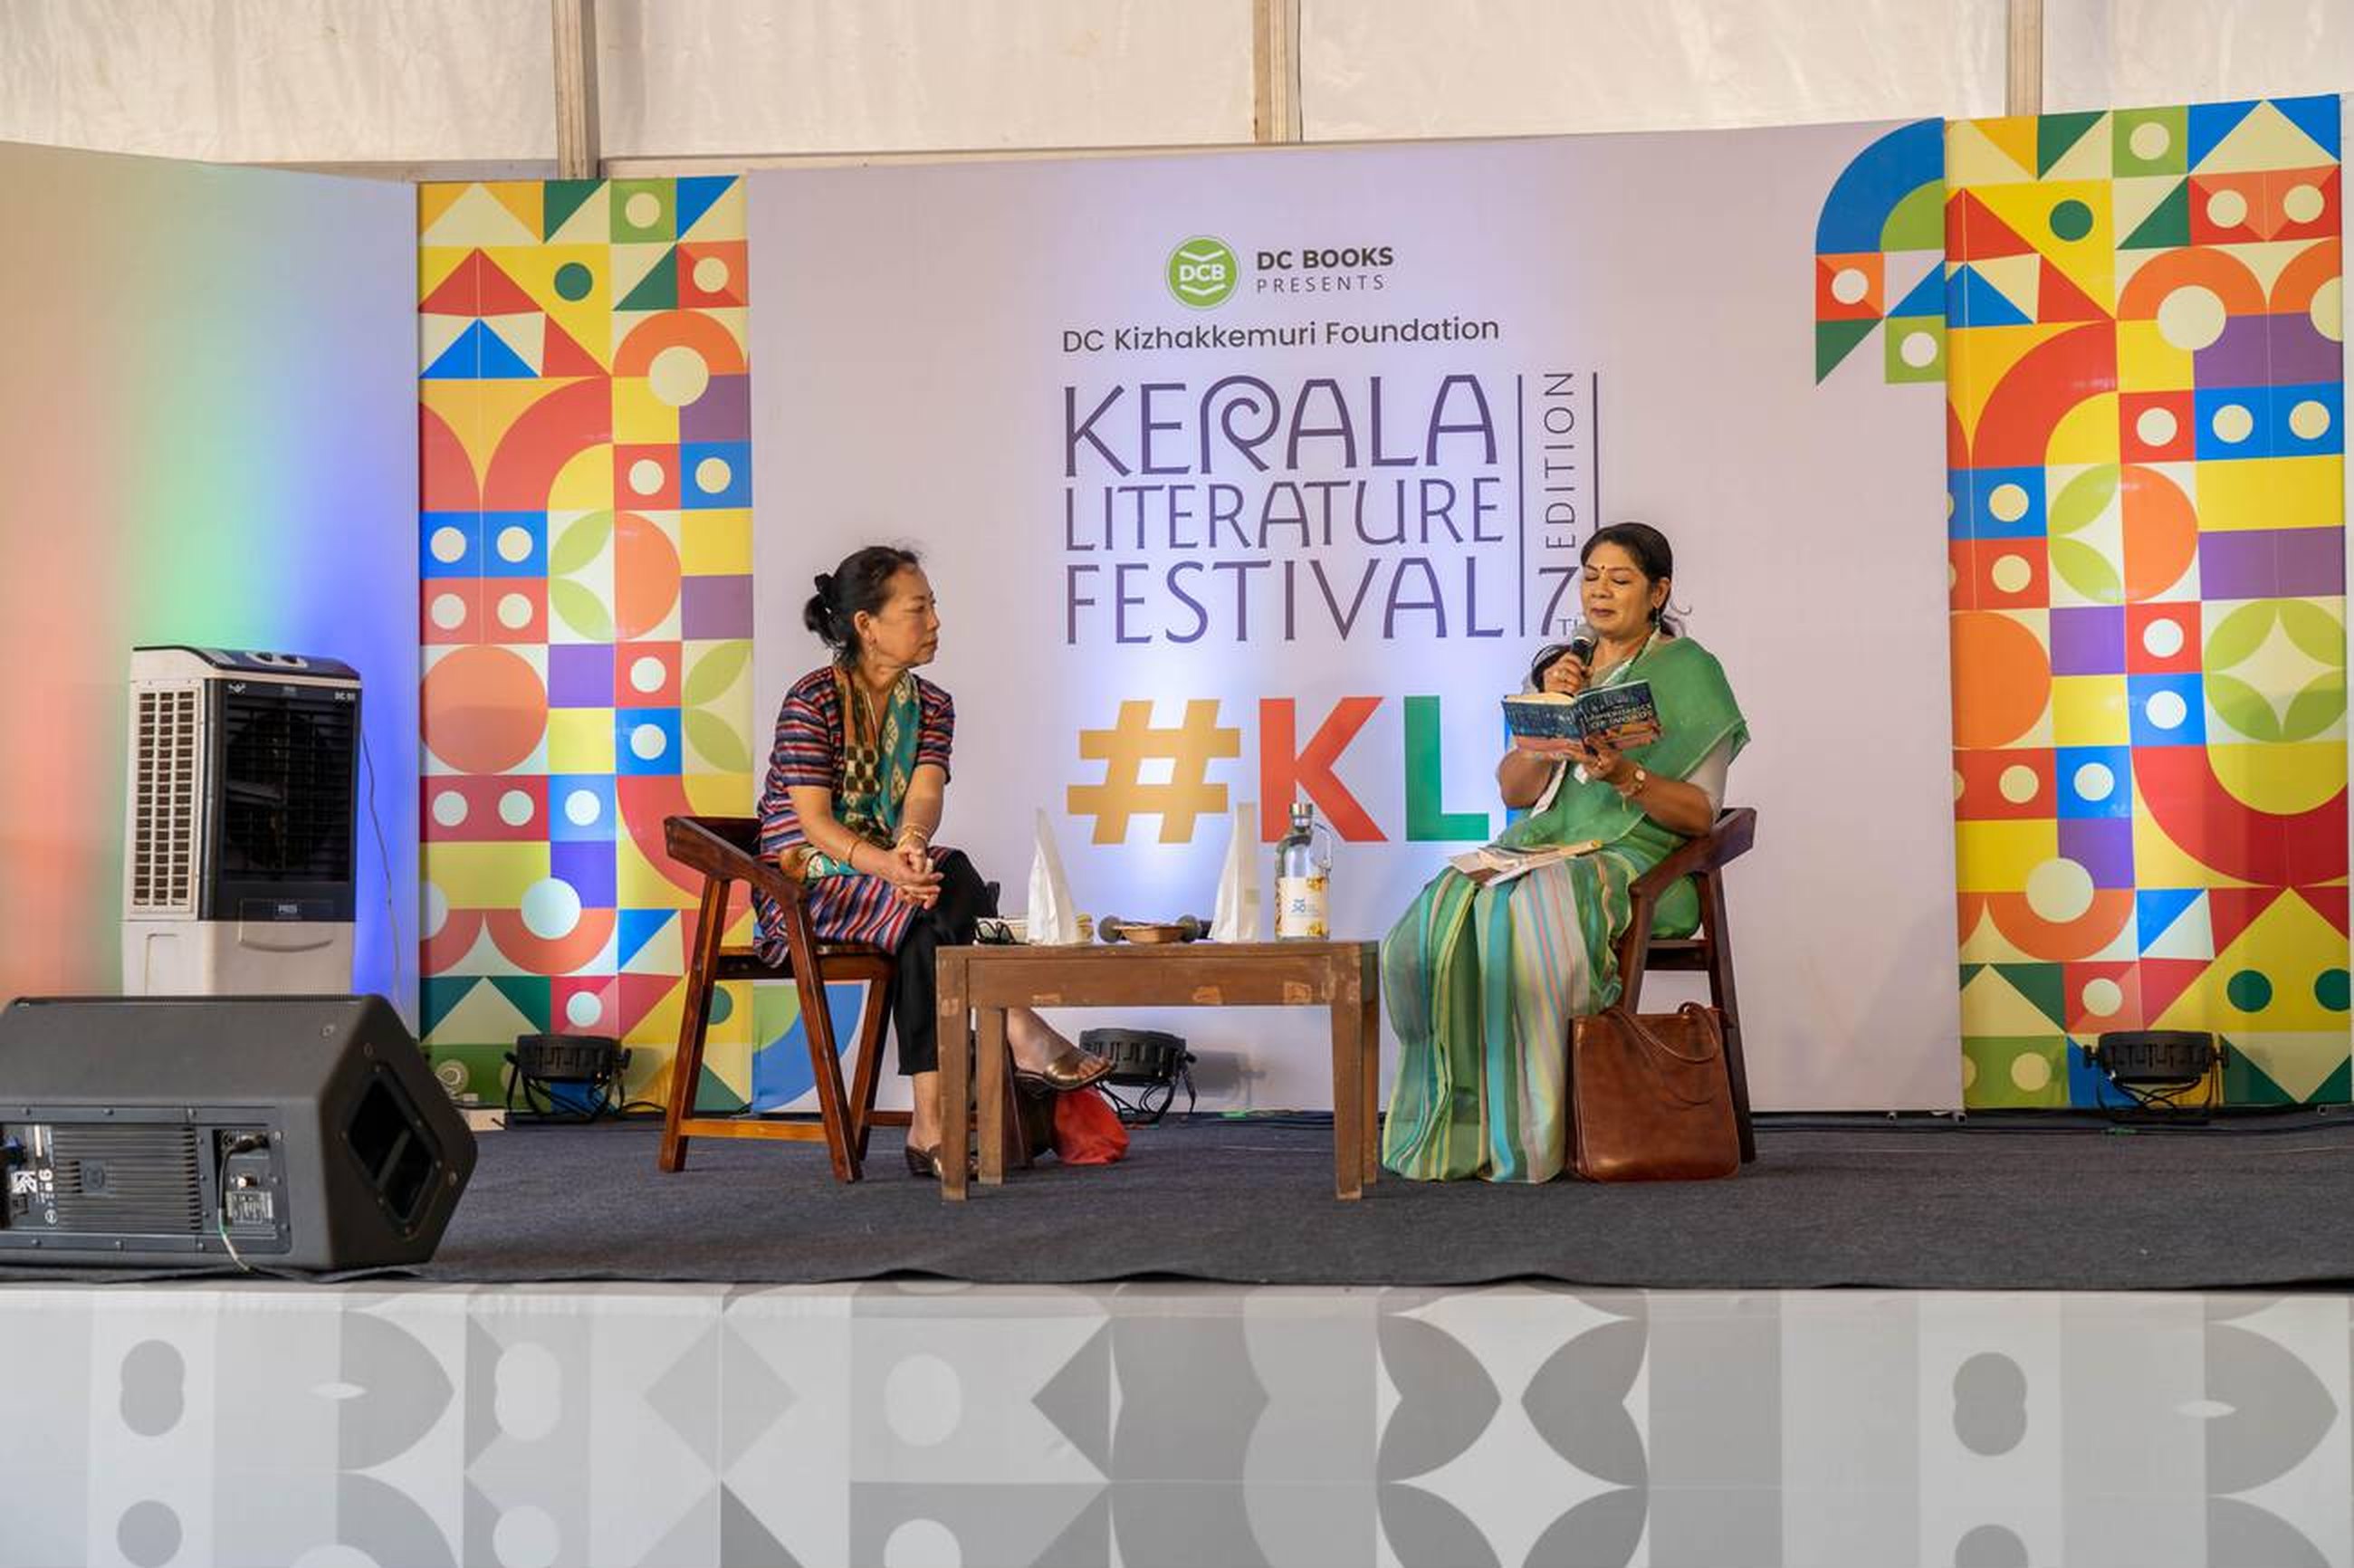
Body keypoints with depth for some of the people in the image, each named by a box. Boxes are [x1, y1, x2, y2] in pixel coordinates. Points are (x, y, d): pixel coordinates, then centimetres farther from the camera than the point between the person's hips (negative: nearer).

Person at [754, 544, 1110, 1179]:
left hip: (886, 880, 5)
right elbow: (814, 822, -18)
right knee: (947, 883, -32)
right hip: (803, 886, -5)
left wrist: (912, 843, -36)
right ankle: (1021, 1036, -30)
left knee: (924, 932, -32)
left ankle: (929, 1123, -35)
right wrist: (887, 866, -36)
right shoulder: (811, 701, -9)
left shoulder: (931, 706, 8)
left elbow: (925, 793, -11)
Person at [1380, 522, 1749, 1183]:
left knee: (1526, 912, -37)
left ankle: (1522, 1134, -29)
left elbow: (1700, 813, -3)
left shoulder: (1690, 673, 4)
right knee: (1440, 918, -27)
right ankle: (1450, 1127, -21)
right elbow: (1514, 789, 12)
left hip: (1634, 860, -5)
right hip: (1540, 846, 5)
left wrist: (1624, 774, -20)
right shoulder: (1561, 668, 19)